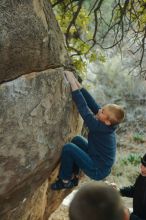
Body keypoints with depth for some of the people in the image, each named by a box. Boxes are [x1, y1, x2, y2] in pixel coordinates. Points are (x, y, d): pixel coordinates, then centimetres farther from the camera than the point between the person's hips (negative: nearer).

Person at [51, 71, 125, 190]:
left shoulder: (100, 127, -31)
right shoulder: (107, 125, -10)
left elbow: (84, 109, -32)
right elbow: (91, 102, -10)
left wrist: (72, 83, -30)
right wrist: (76, 82, -14)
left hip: (98, 171, -9)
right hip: (101, 163, 9)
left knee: (68, 148, -15)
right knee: (77, 140, 13)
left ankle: (65, 181, 7)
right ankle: (74, 177, 23)